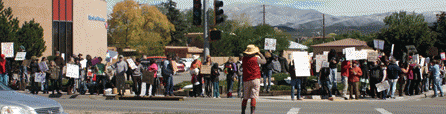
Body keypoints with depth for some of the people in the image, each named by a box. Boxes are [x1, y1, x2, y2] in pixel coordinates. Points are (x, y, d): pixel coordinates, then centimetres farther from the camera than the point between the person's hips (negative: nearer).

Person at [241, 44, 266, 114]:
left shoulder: (244, 59, 5)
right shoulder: (256, 59, -7)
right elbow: (264, 61, 10)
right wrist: (259, 53, 20)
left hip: (246, 80, 4)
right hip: (255, 80, -4)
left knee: (245, 98, 12)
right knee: (253, 97, -7)